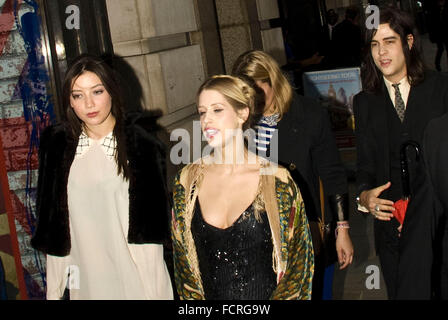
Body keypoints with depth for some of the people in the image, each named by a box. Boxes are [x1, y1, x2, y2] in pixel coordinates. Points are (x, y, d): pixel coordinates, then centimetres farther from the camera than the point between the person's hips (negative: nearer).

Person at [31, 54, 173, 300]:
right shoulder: (56, 143, 2)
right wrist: (54, 290, 6)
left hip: (135, 270, -2)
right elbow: (51, 217, 7)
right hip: (85, 269, 3)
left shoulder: (140, 139, -7)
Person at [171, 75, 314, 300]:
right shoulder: (186, 182, -5)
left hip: (266, 294, -2)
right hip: (211, 295, 2)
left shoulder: (277, 181, -13)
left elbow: (299, 261, -6)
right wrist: (194, 297, -3)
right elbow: (182, 261, 3)